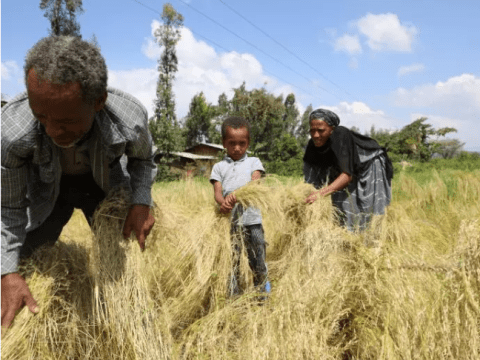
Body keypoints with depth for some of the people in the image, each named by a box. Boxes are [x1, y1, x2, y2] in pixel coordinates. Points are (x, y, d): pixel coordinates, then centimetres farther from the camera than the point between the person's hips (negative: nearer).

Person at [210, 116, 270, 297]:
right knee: (231, 261, 2)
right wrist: (222, 202, -25)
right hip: (228, 220, 0)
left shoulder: (253, 162, 11)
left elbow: (254, 183, -8)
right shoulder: (219, 167, 13)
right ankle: (233, 296, 14)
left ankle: (261, 290, 30)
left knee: (257, 259, 8)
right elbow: (217, 191, 0)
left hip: (251, 219, 0)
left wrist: (236, 195, -27)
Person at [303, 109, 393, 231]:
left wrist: (322, 193, -50)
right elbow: (312, 180, -12)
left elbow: (347, 175, -39)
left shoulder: (341, 136, -35)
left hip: (372, 168, -6)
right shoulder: (313, 145, -16)